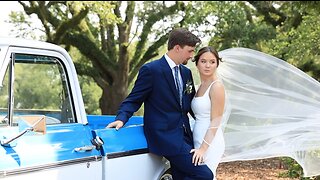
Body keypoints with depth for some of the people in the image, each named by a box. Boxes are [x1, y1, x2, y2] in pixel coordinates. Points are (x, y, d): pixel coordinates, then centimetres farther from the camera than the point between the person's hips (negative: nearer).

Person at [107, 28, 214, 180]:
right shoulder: (151, 70, -9)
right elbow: (134, 100, -6)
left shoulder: (186, 73, 14)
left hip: (184, 136, 8)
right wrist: (121, 118, -23)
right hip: (165, 136, -8)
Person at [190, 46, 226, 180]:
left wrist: (203, 148, -22)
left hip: (210, 143, -8)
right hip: (199, 141, 8)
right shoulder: (201, 86, 12)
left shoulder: (217, 86, -12)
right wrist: (200, 147, 8)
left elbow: (215, 121, -16)